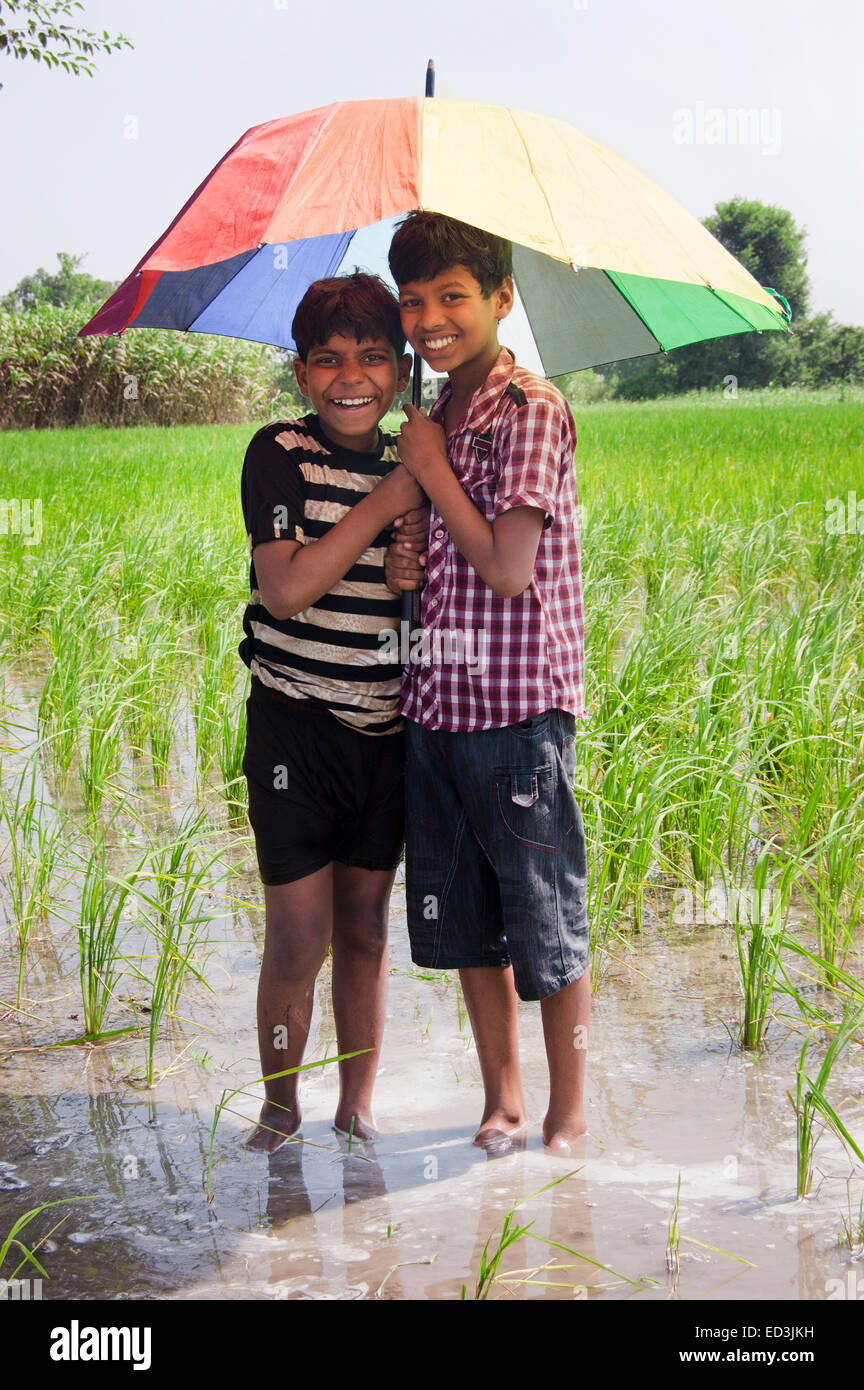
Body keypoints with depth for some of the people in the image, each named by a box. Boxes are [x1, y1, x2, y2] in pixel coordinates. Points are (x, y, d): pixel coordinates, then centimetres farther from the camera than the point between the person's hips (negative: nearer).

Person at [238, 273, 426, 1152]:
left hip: (386, 728, 4)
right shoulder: (279, 453, -6)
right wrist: (382, 505, -17)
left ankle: (358, 1107, 25)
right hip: (294, 723, -4)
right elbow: (286, 587, -19)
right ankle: (279, 1106, 19)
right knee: (297, 936, -1)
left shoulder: (404, 466, 8)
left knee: (364, 930, 11)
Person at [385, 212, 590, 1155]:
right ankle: (502, 1101, 28)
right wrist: (403, 567, 0)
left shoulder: (531, 409, -11)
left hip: (520, 708, -8)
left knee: (547, 926, 3)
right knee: (466, 924, 14)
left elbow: (508, 571, -18)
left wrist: (431, 469, -10)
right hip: (437, 704, 8)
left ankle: (567, 1120, 17)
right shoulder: (435, 419, 12)